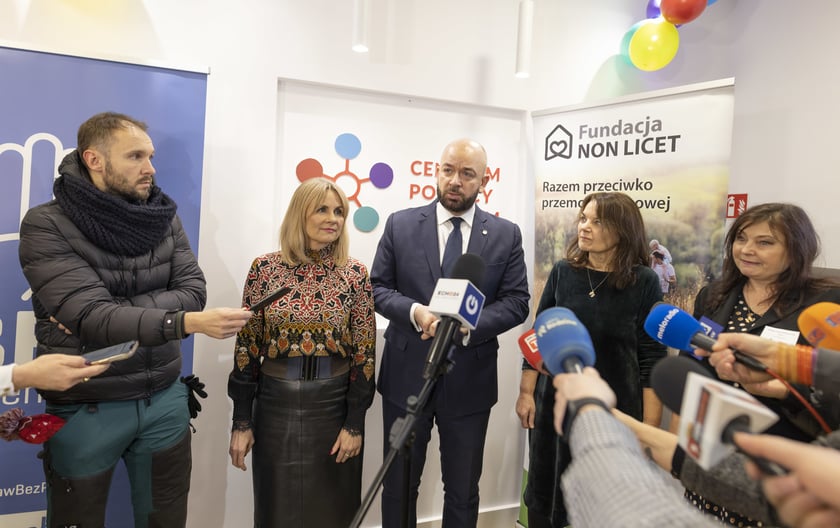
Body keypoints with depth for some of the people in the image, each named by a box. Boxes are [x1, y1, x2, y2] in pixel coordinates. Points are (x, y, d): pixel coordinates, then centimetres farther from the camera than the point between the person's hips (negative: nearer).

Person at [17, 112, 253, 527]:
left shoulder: (163, 217, 2)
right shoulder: (46, 225, -12)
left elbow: (193, 290, -5)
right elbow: (91, 315, -22)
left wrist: (119, 316, -19)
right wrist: (189, 322, -34)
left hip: (164, 399, 4)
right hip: (85, 409, -3)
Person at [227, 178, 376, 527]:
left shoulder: (355, 274, -5)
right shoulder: (265, 268, -5)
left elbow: (364, 352, -3)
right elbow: (247, 347, -2)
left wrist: (354, 423, -5)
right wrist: (241, 421, -2)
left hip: (334, 403, 0)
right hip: (276, 404, 0)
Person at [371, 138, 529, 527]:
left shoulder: (506, 235, 0)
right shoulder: (400, 225, 0)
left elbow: (517, 302, -3)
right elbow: (378, 288, 0)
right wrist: (416, 312, -20)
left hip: (469, 378, 0)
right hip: (407, 373, 0)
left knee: (463, 490, 18)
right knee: (399, 485, 17)